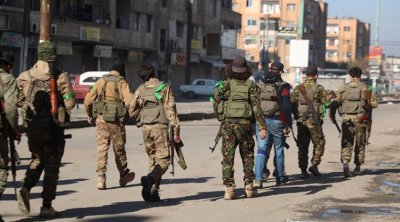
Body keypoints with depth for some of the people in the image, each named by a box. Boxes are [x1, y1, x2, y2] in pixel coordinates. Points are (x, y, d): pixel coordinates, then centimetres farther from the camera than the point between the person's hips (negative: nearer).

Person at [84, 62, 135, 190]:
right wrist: (128, 114, 1)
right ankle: (123, 176, 27)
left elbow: (88, 100, 9)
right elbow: (129, 101, -17)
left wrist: (89, 115, 22)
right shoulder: (121, 83, -4)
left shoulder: (100, 81, 8)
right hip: (115, 120, -3)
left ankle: (101, 177, -3)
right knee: (119, 148, 12)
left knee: (102, 147, 6)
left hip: (100, 118, 3)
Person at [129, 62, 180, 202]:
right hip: (160, 126, -5)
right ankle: (149, 179, -29)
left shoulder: (140, 90, 9)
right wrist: (176, 130, -8)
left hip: (145, 127, 5)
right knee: (163, 160, -3)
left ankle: (153, 192, 9)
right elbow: (170, 110, -8)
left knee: (152, 159, 14)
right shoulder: (164, 87, -2)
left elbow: (132, 111, 12)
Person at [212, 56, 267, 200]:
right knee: (247, 156, 14)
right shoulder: (251, 86, 2)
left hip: (228, 123, 0)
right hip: (244, 123, 0)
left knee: (228, 156, 1)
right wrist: (262, 127, -9)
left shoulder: (224, 85, 6)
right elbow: (256, 107, -6)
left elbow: (216, 106, 7)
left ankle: (229, 188, -6)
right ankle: (249, 186, 15)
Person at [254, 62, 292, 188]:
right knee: (279, 150, 12)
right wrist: (288, 125, -7)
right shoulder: (283, 86, -6)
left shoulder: (260, 85, 6)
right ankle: (280, 178, 24)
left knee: (261, 150, 1)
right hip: (276, 121, -3)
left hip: (261, 120, 3)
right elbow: (286, 107, -11)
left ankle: (258, 180, -12)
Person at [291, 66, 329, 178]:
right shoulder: (319, 88, -5)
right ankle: (314, 165, -4)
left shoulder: (298, 88, 7)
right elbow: (325, 103, -5)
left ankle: (303, 170, 6)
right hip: (313, 120, -4)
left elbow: (292, 103, 7)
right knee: (319, 143, 9)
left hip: (300, 120, 4)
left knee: (302, 146, 8)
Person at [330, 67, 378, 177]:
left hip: (347, 118, 0)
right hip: (360, 119, 0)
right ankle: (358, 166, 22)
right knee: (360, 143, 14)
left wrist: (332, 114, 14)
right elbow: (374, 103, -1)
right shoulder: (365, 88, 2)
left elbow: (335, 102, 1)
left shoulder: (343, 88, 4)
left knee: (346, 143, 0)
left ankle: (345, 163, -21)